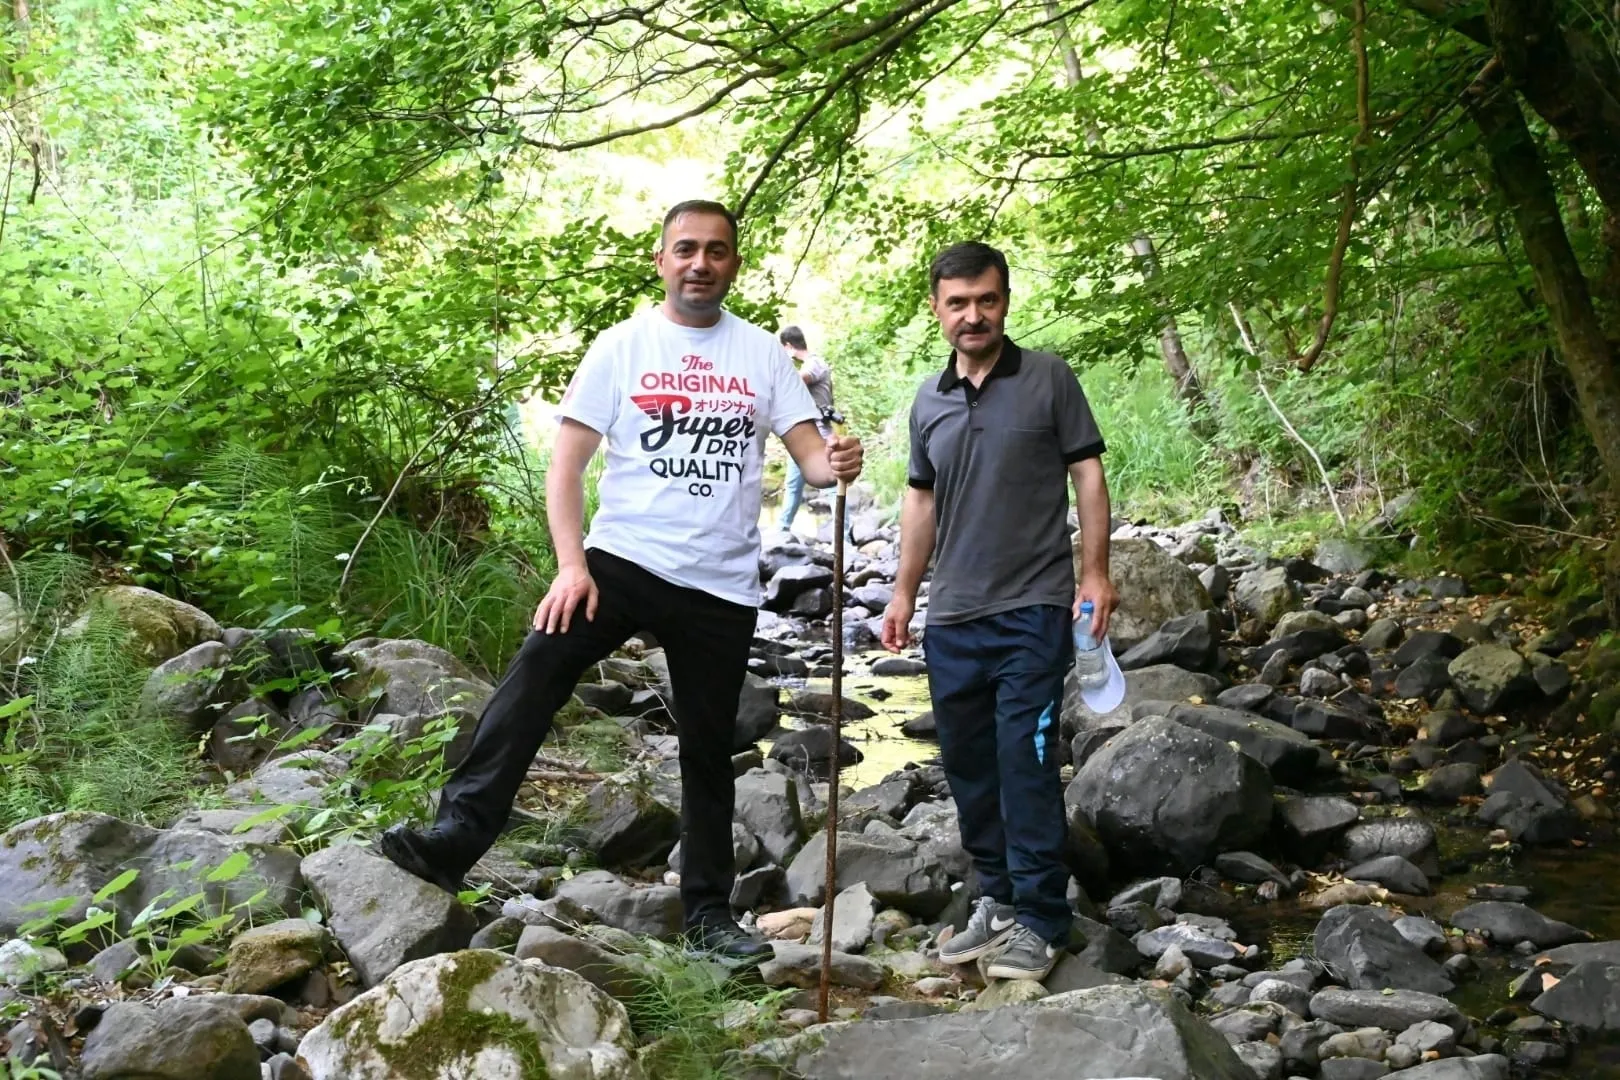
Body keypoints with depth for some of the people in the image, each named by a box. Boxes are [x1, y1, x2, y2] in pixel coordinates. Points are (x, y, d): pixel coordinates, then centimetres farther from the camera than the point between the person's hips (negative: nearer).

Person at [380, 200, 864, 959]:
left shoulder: (762, 354, 5)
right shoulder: (621, 346, 0)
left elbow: (810, 455, 0)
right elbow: (566, 464, -5)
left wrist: (835, 464, -25)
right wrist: (572, 565, -17)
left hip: (723, 586, 2)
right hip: (622, 559, -2)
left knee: (709, 750, 12)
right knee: (533, 675, -25)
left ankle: (709, 911, 24)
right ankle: (455, 840, -26)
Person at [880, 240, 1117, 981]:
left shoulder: (1048, 379, -1)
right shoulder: (929, 403, 12)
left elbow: (1088, 473, -2)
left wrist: (1095, 572, -10)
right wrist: (904, 592, 15)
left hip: (1032, 610, -5)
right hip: (951, 617, 5)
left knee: (1026, 761, -8)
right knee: (967, 764, 10)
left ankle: (1039, 920, 2)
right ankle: (996, 899, 24)